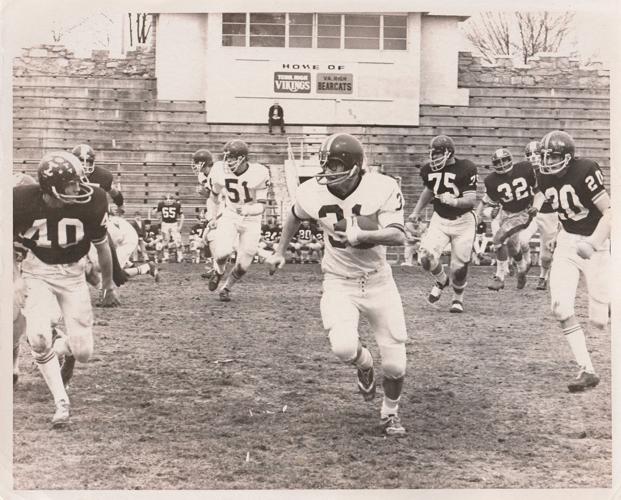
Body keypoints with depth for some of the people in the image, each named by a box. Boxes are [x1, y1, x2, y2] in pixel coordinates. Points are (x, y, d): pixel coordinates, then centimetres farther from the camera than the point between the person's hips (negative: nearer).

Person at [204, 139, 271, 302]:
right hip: (229, 216, 0)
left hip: (251, 221, 0)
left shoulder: (258, 174, -22)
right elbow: (213, 197, 5)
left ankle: (226, 287, 31)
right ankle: (218, 271, 11)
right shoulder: (220, 171, -14)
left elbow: (261, 206, -18)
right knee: (222, 252, -25)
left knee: (243, 266, 2)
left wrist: (247, 210, -38)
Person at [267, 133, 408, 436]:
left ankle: (390, 412, 35)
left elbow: (398, 236, -28)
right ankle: (364, 365, 14)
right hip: (339, 283, 1)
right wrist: (279, 252, 18)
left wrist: (360, 235, -43)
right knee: (344, 347, -26)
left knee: (395, 363, 2)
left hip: (378, 282, 0)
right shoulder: (313, 192, -12)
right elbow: (296, 217, 12)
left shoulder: (382, 189, -20)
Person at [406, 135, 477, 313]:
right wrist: (415, 213, 20)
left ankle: (458, 298, 29)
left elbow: (471, 200, -18)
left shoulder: (465, 169, -15)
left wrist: (454, 201, -37)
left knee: (459, 267, -2)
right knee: (426, 256, -18)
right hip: (439, 219, 3)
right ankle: (441, 281, 16)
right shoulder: (429, 170, -1)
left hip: (463, 221, -3)